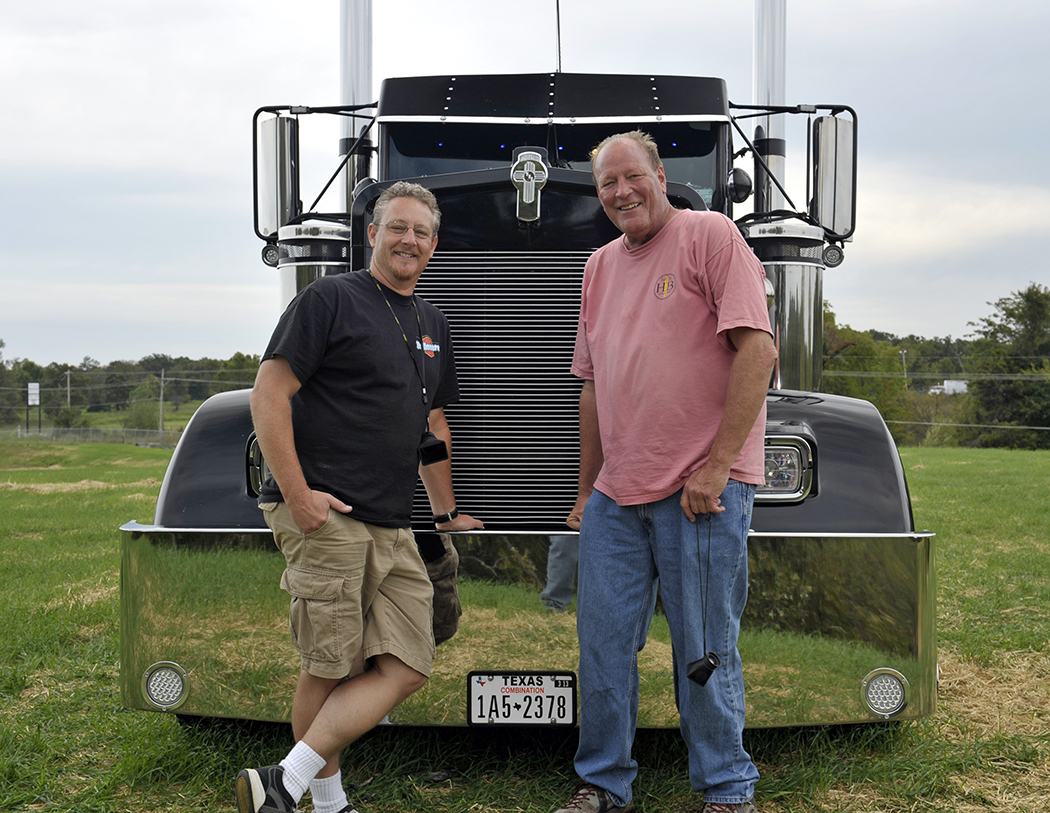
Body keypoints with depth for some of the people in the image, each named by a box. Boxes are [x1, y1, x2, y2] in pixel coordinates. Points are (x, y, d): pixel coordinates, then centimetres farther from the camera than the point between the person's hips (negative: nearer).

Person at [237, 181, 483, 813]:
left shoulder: (433, 323, 20)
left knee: (406, 668, -1)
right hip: (326, 517, -7)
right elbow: (269, 395, -8)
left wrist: (448, 511, 29)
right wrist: (297, 493, -15)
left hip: (393, 526, 8)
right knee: (330, 668, -4)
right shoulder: (331, 299, -2)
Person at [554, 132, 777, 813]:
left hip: (702, 489, -6)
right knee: (603, 642, 9)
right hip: (617, 494, 6)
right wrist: (587, 490, 19)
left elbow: (758, 349, -12)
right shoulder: (601, 266, 18)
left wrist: (718, 465, -16)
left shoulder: (711, 234, -3)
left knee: (704, 650, 2)